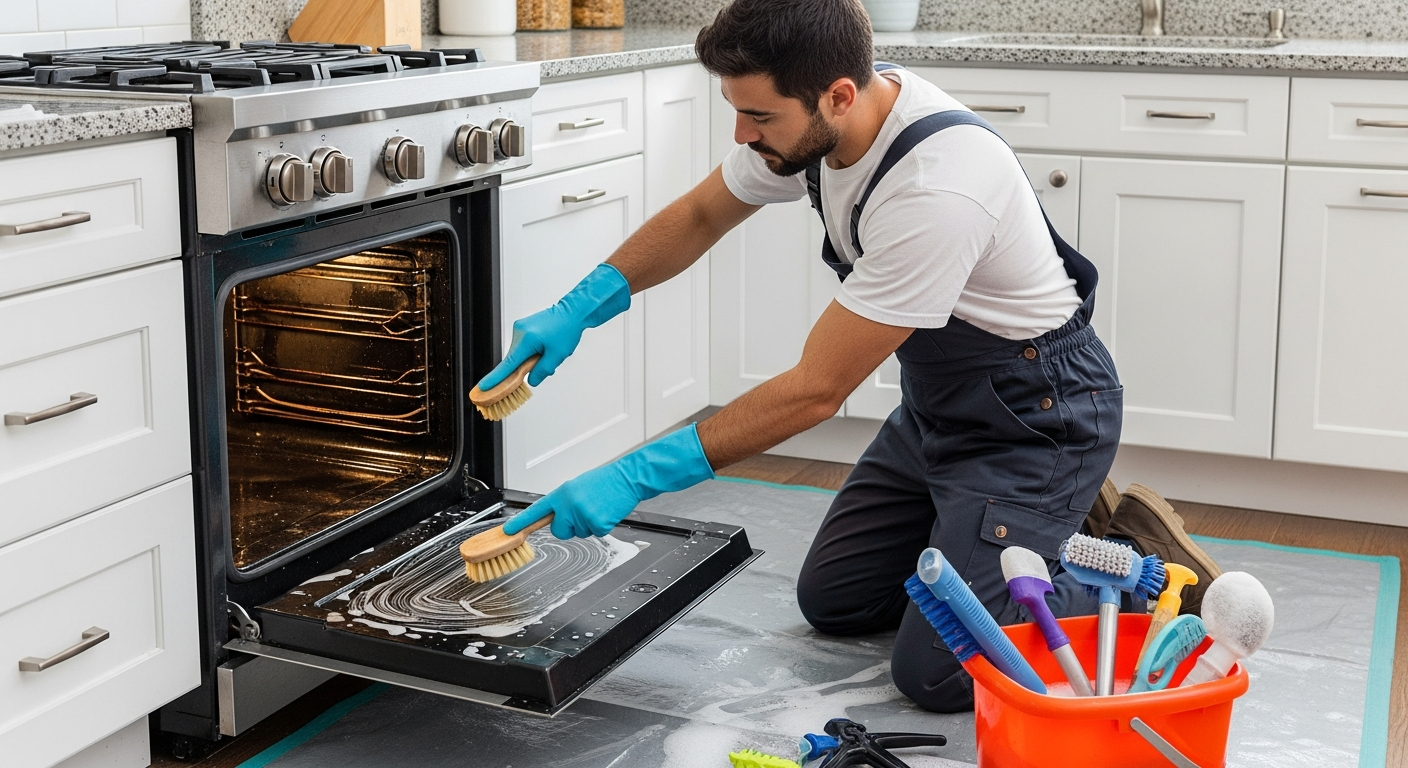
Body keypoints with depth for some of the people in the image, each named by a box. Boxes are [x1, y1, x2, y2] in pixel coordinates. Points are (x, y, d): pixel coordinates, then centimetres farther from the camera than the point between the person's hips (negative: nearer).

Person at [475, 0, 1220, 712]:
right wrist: (576, 309, -7)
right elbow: (698, 218, 7)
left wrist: (636, 477, -28)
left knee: (936, 672, -14)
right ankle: (1047, 521, 23)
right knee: (831, 600, 13)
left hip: (1037, 416, -8)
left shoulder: (935, 191, -36)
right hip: (935, 404, 9)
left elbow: (816, 389, -30)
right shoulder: (804, 120, -11)